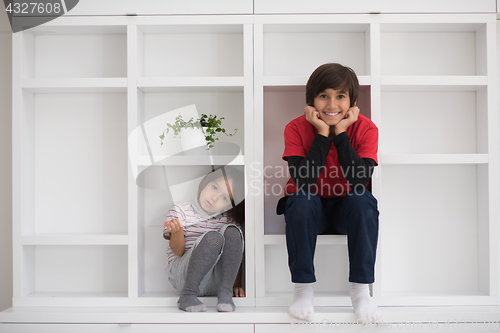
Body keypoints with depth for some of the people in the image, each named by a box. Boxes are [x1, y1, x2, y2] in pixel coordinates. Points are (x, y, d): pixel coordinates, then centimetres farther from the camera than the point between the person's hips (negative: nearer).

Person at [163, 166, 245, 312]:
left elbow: (235, 254, 12)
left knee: (232, 232, -21)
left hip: (216, 280, 3)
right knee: (213, 238, -31)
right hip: (184, 275, -3)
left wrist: (236, 285, 0)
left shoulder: (229, 220, 11)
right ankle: (187, 295, -24)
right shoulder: (180, 211, 2)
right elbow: (178, 251, -5)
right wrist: (177, 230, -26)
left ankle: (225, 293, -24)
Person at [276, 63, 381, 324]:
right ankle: (303, 289, -22)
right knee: (301, 201, -33)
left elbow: (359, 181, -27)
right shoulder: (296, 128, -14)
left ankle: (361, 290, -20)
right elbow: (303, 182, -27)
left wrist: (341, 133, -26)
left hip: (347, 209, 1)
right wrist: (323, 134, -27)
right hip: (310, 210, 0)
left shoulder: (365, 129, -12)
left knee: (364, 201, -31)